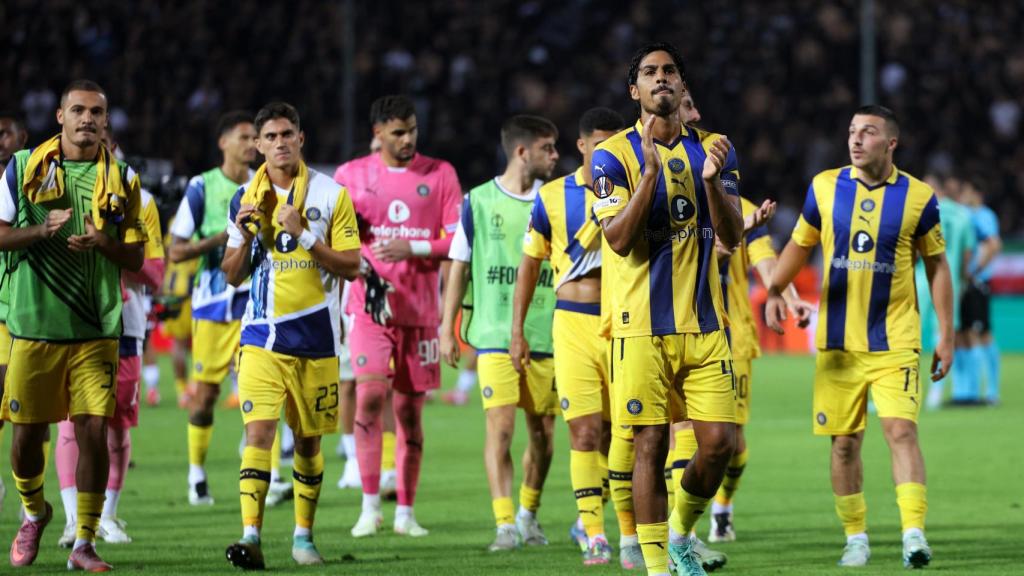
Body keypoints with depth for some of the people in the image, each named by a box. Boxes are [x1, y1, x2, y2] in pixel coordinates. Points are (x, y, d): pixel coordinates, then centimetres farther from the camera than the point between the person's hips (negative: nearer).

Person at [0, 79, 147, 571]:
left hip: (96, 329, 0)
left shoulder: (121, 179, 5)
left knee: (93, 431, -7)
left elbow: (134, 259, 6)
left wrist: (103, 242, -15)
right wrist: (41, 230, -15)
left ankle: (84, 544, 1)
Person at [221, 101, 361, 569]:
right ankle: (251, 536, -21)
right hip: (263, 336, 1)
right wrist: (245, 236, -8)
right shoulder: (246, 198, 6)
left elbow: (351, 267, -5)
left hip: (315, 336, -1)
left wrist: (305, 236, -16)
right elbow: (232, 275, 10)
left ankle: (303, 535, 22)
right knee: (258, 429, -14)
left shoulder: (331, 195, -1)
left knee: (308, 439, 8)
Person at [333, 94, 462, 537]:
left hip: (420, 309, 1)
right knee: (370, 393, -17)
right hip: (369, 304, -1)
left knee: (410, 407, 4)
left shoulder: (440, 174, 5)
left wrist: (414, 248, -12)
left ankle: (405, 512, 11)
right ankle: (370, 506, -11)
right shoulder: (350, 176, 6)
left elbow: (459, 241, 2)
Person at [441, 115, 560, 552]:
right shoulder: (479, 202, 2)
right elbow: (459, 267, 5)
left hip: (546, 334, 3)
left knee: (542, 432, 7)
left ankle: (528, 513, 26)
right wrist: (447, 329, 1)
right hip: (495, 335, -3)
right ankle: (505, 523, -15)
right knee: (500, 426, -14)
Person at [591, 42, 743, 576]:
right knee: (650, 445, -4)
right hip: (643, 326, -3)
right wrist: (650, 172, -22)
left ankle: (681, 532, 23)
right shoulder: (615, 155, -2)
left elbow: (731, 235, 1)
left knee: (719, 443, -2)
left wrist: (712, 181, -17)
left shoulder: (714, 150, 9)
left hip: (705, 325, 3)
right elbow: (619, 239, -12)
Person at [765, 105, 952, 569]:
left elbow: (937, 265, 5)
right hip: (838, 341, 2)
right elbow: (800, 244, 16)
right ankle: (855, 538, 16)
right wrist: (774, 292, 1)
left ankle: (914, 533, -17)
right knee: (844, 441, 4)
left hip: (894, 340, -2)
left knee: (901, 430, -16)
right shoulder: (824, 187, 3)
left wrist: (946, 335, 3)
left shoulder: (918, 197, -2)